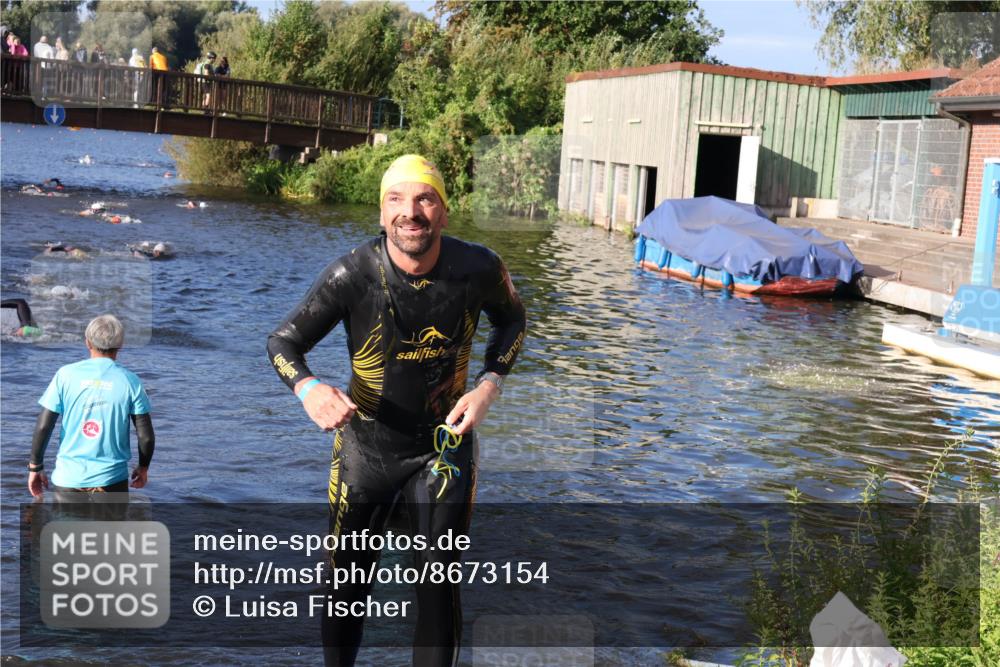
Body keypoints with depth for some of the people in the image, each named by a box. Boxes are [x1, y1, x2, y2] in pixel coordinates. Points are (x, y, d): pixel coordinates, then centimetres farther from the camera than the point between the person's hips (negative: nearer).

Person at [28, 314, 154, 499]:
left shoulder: (66, 374, -3)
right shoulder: (130, 381, -4)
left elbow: (43, 427, -5)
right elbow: (146, 435, -4)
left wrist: (35, 467, 7)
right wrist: (143, 467, 14)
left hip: (69, 477, 1)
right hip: (112, 478, -1)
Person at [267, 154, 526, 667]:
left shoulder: (478, 268, -15)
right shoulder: (352, 274, -21)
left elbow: (510, 320, 7)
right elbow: (283, 341, -13)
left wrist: (489, 385, -9)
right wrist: (308, 388, -35)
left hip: (444, 446, 1)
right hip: (365, 446, 0)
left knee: (438, 586, 1)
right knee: (347, 583, 10)